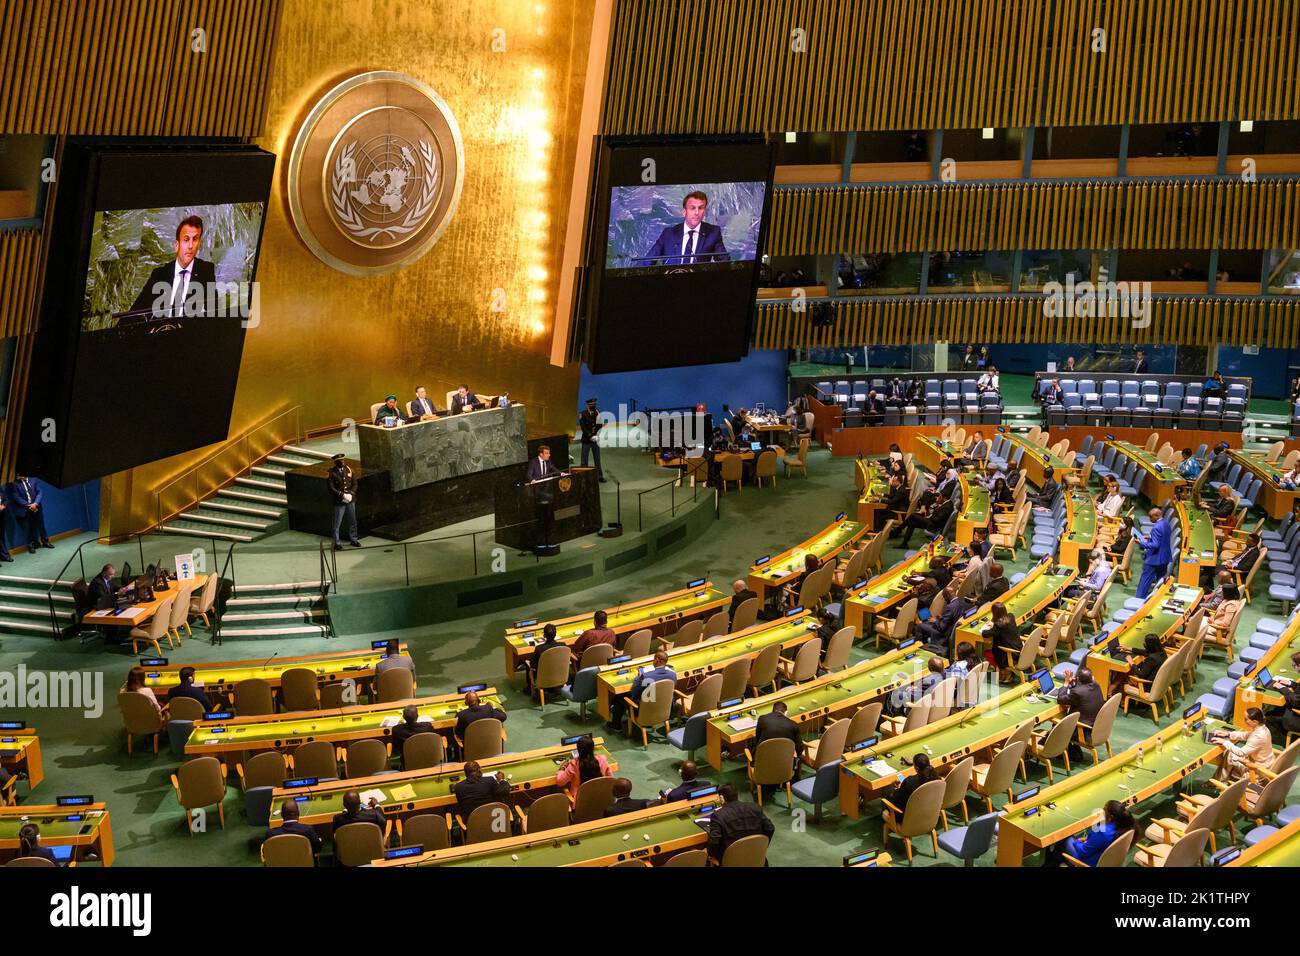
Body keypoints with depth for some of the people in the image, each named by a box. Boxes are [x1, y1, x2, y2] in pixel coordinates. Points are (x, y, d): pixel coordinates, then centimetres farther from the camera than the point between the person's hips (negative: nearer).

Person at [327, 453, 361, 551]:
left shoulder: (348, 469, 4)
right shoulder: (332, 473, -9)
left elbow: (354, 484, 7)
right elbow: (331, 488, -11)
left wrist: (350, 494, -8)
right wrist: (342, 495, -18)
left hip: (351, 500, 5)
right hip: (339, 501, -5)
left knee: (352, 521, 13)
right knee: (337, 523, 1)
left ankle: (353, 539, 27)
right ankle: (336, 543, 11)